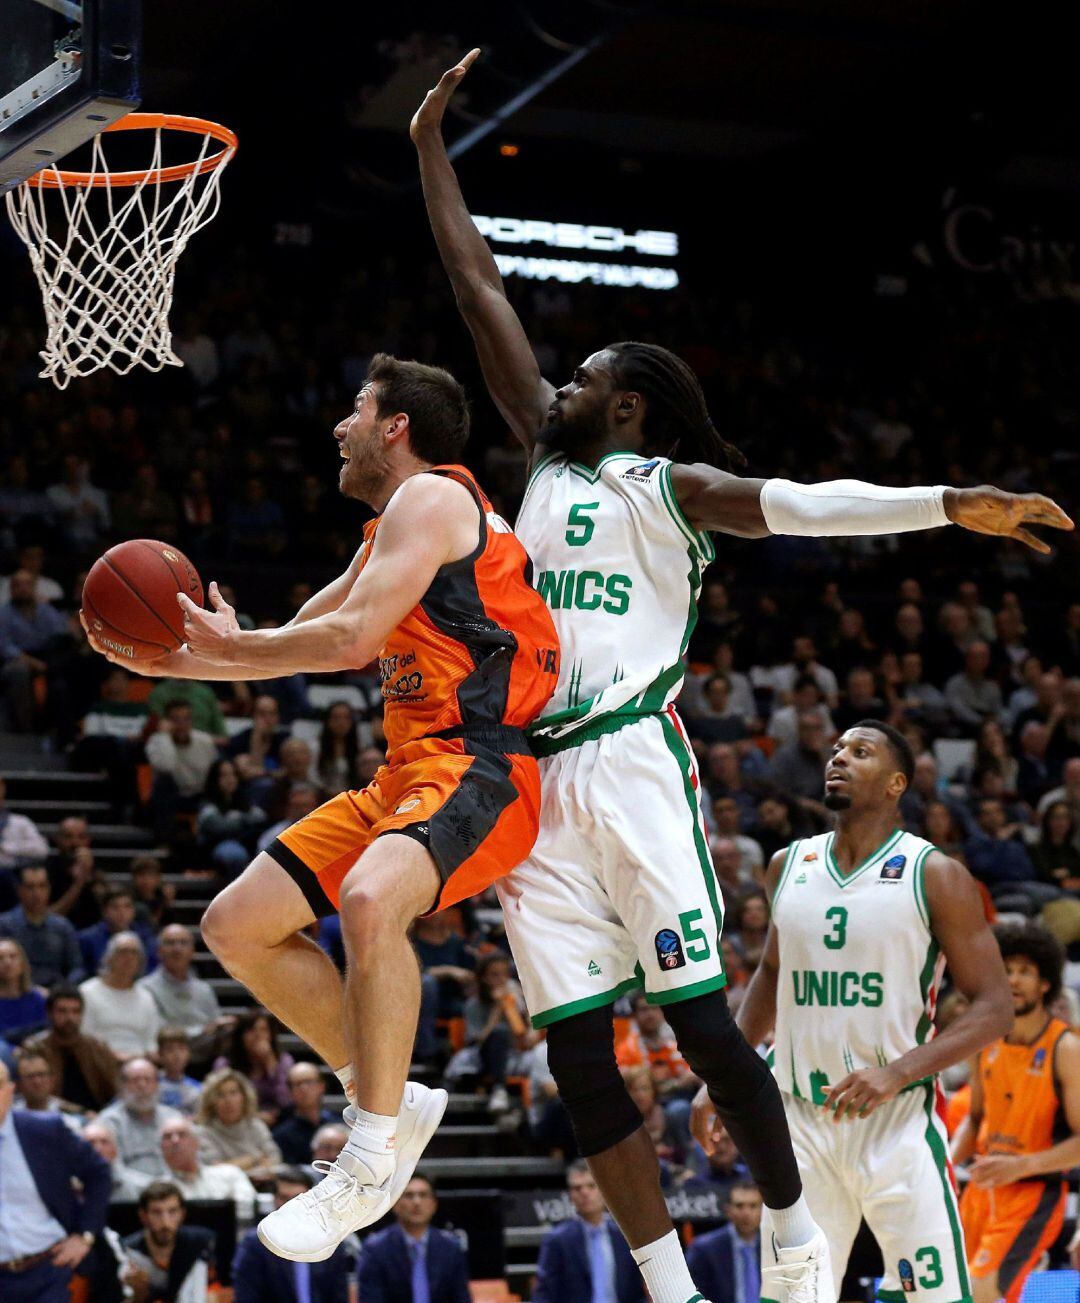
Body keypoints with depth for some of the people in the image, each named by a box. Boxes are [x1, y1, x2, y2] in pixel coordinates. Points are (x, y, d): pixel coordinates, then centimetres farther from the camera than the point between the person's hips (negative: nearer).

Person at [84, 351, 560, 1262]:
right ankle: (390, 1099, 10)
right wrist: (175, 662, 22)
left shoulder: (429, 497, -6)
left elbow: (351, 639, -17)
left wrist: (229, 646, -4)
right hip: (410, 771, 11)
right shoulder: (392, 530, 25)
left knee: (370, 901, -38)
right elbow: (309, 635, 32)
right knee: (237, 925, 4)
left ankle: (371, 1161, -28)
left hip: (479, 766, -11)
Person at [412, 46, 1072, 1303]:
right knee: (575, 1046, 1)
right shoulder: (548, 460, 20)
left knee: (698, 1018, -9)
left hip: (628, 759, -7)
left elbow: (793, 502, -16)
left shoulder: (665, 483, 1)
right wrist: (433, 153, 25)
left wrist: (949, 504, -32)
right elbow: (481, 295, 23)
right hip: (535, 777, 7)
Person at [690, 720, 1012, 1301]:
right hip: (801, 1120, 4)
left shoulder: (935, 876, -6)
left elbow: (993, 1007, -8)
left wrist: (897, 1073, -20)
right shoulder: (788, 866, 9)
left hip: (898, 1121, -4)